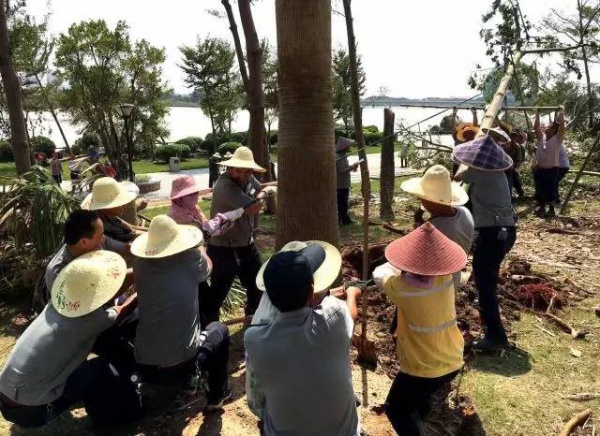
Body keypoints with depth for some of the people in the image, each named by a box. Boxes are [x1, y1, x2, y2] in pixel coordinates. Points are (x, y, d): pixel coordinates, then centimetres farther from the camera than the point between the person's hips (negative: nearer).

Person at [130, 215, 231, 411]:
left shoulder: (140, 263, -2)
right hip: (183, 365, -4)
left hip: (144, 366, 4)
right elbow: (207, 266, 14)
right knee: (219, 329, 24)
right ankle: (216, 396, 30)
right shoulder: (190, 260, -11)